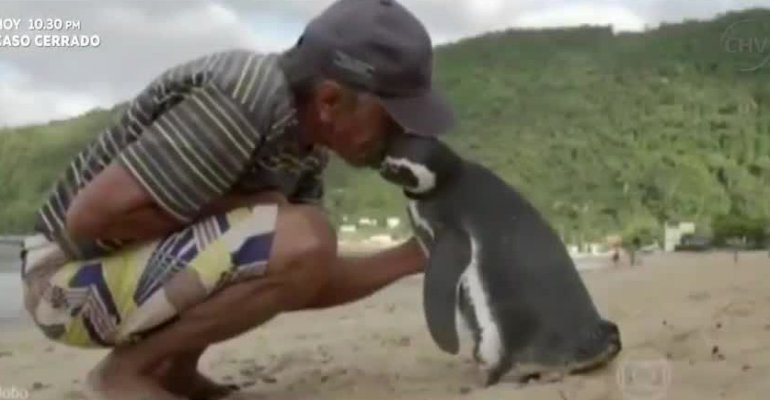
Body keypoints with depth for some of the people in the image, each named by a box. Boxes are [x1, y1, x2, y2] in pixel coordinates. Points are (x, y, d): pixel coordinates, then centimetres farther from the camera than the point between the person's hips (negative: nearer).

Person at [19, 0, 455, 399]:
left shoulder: (307, 138, 0)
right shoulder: (237, 104, -27)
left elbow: (305, 282, 2)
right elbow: (89, 216, -28)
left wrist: (412, 256, -4)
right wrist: (234, 208, -20)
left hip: (143, 265, 9)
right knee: (301, 241, -25)